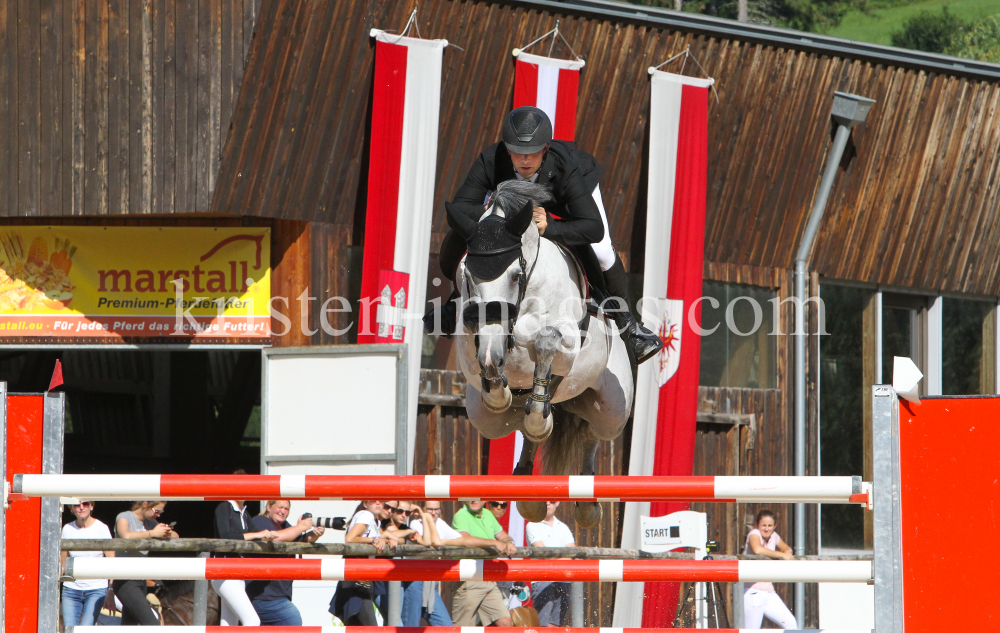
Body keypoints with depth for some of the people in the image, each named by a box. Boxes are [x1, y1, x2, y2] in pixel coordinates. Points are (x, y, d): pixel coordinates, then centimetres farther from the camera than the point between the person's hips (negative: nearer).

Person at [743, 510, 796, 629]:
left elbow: (786, 548, 29)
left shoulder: (773, 536, 9)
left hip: (768, 592, 7)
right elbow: (758, 549, -34)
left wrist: (787, 552, 2)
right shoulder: (754, 534, -10)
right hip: (753, 592, -7)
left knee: (791, 623, 0)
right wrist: (781, 554, -23)